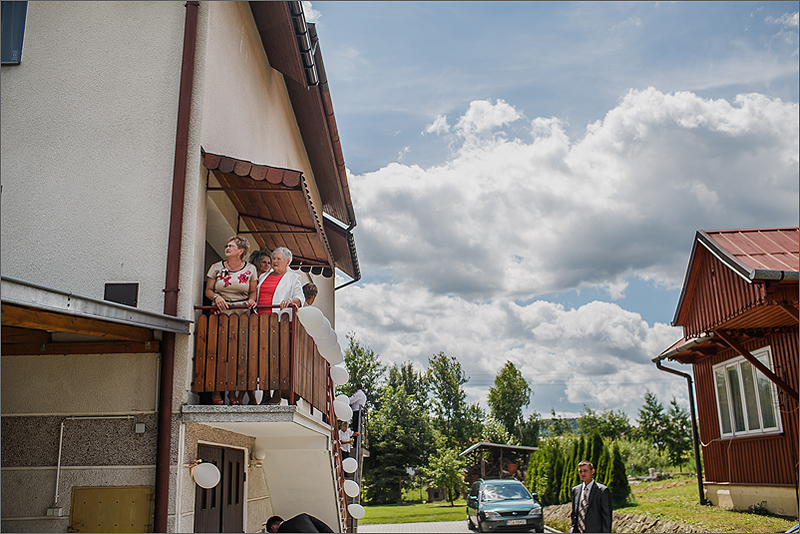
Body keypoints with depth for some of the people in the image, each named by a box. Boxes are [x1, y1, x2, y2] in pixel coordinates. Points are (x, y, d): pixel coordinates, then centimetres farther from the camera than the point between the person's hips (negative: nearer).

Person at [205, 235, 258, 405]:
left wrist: (251, 300, -8)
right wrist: (216, 297, -10)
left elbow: (253, 291, 13)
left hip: (242, 314, 0)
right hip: (220, 313, 0)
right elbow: (208, 290, 10)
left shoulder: (250, 269, 9)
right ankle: (216, 391, 4)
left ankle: (234, 393, 3)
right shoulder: (216, 267, 9)